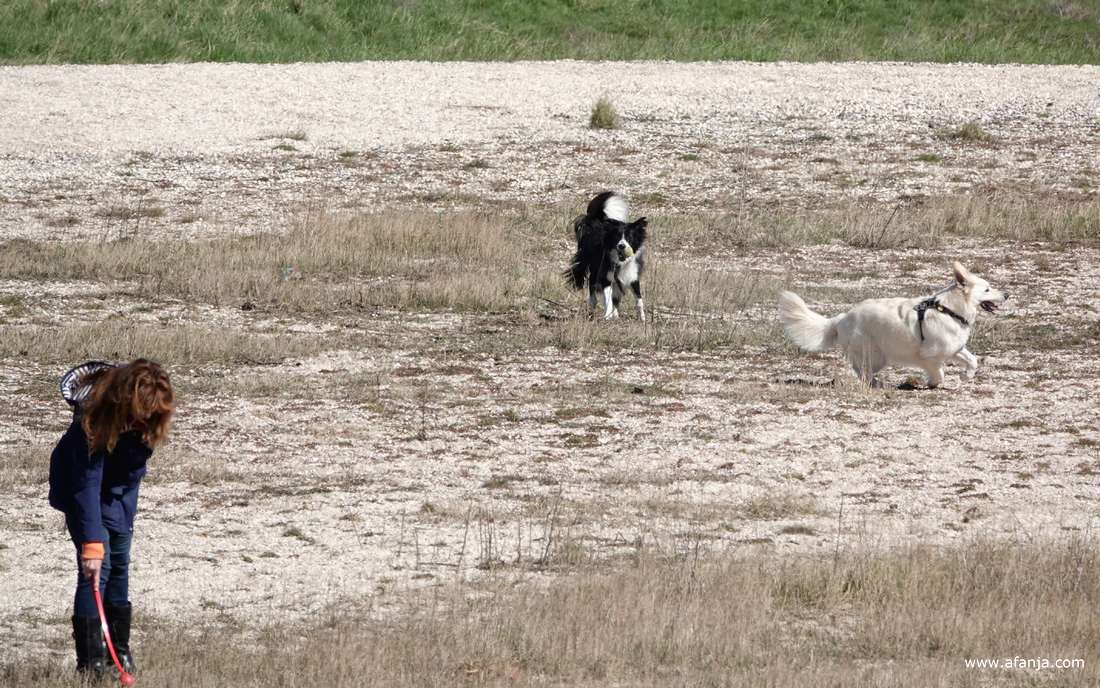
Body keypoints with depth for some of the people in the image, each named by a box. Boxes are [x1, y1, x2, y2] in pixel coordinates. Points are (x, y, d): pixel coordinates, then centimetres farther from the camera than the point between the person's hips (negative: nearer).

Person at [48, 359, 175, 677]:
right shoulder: (94, 418, -39)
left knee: (119, 564, 8)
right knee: (96, 566, -16)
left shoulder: (148, 417, -21)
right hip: (80, 488, -6)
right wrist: (91, 543, -44)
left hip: (121, 489, 6)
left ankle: (120, 647, 18)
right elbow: (87, 485, -40)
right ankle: (90, 659, -16)